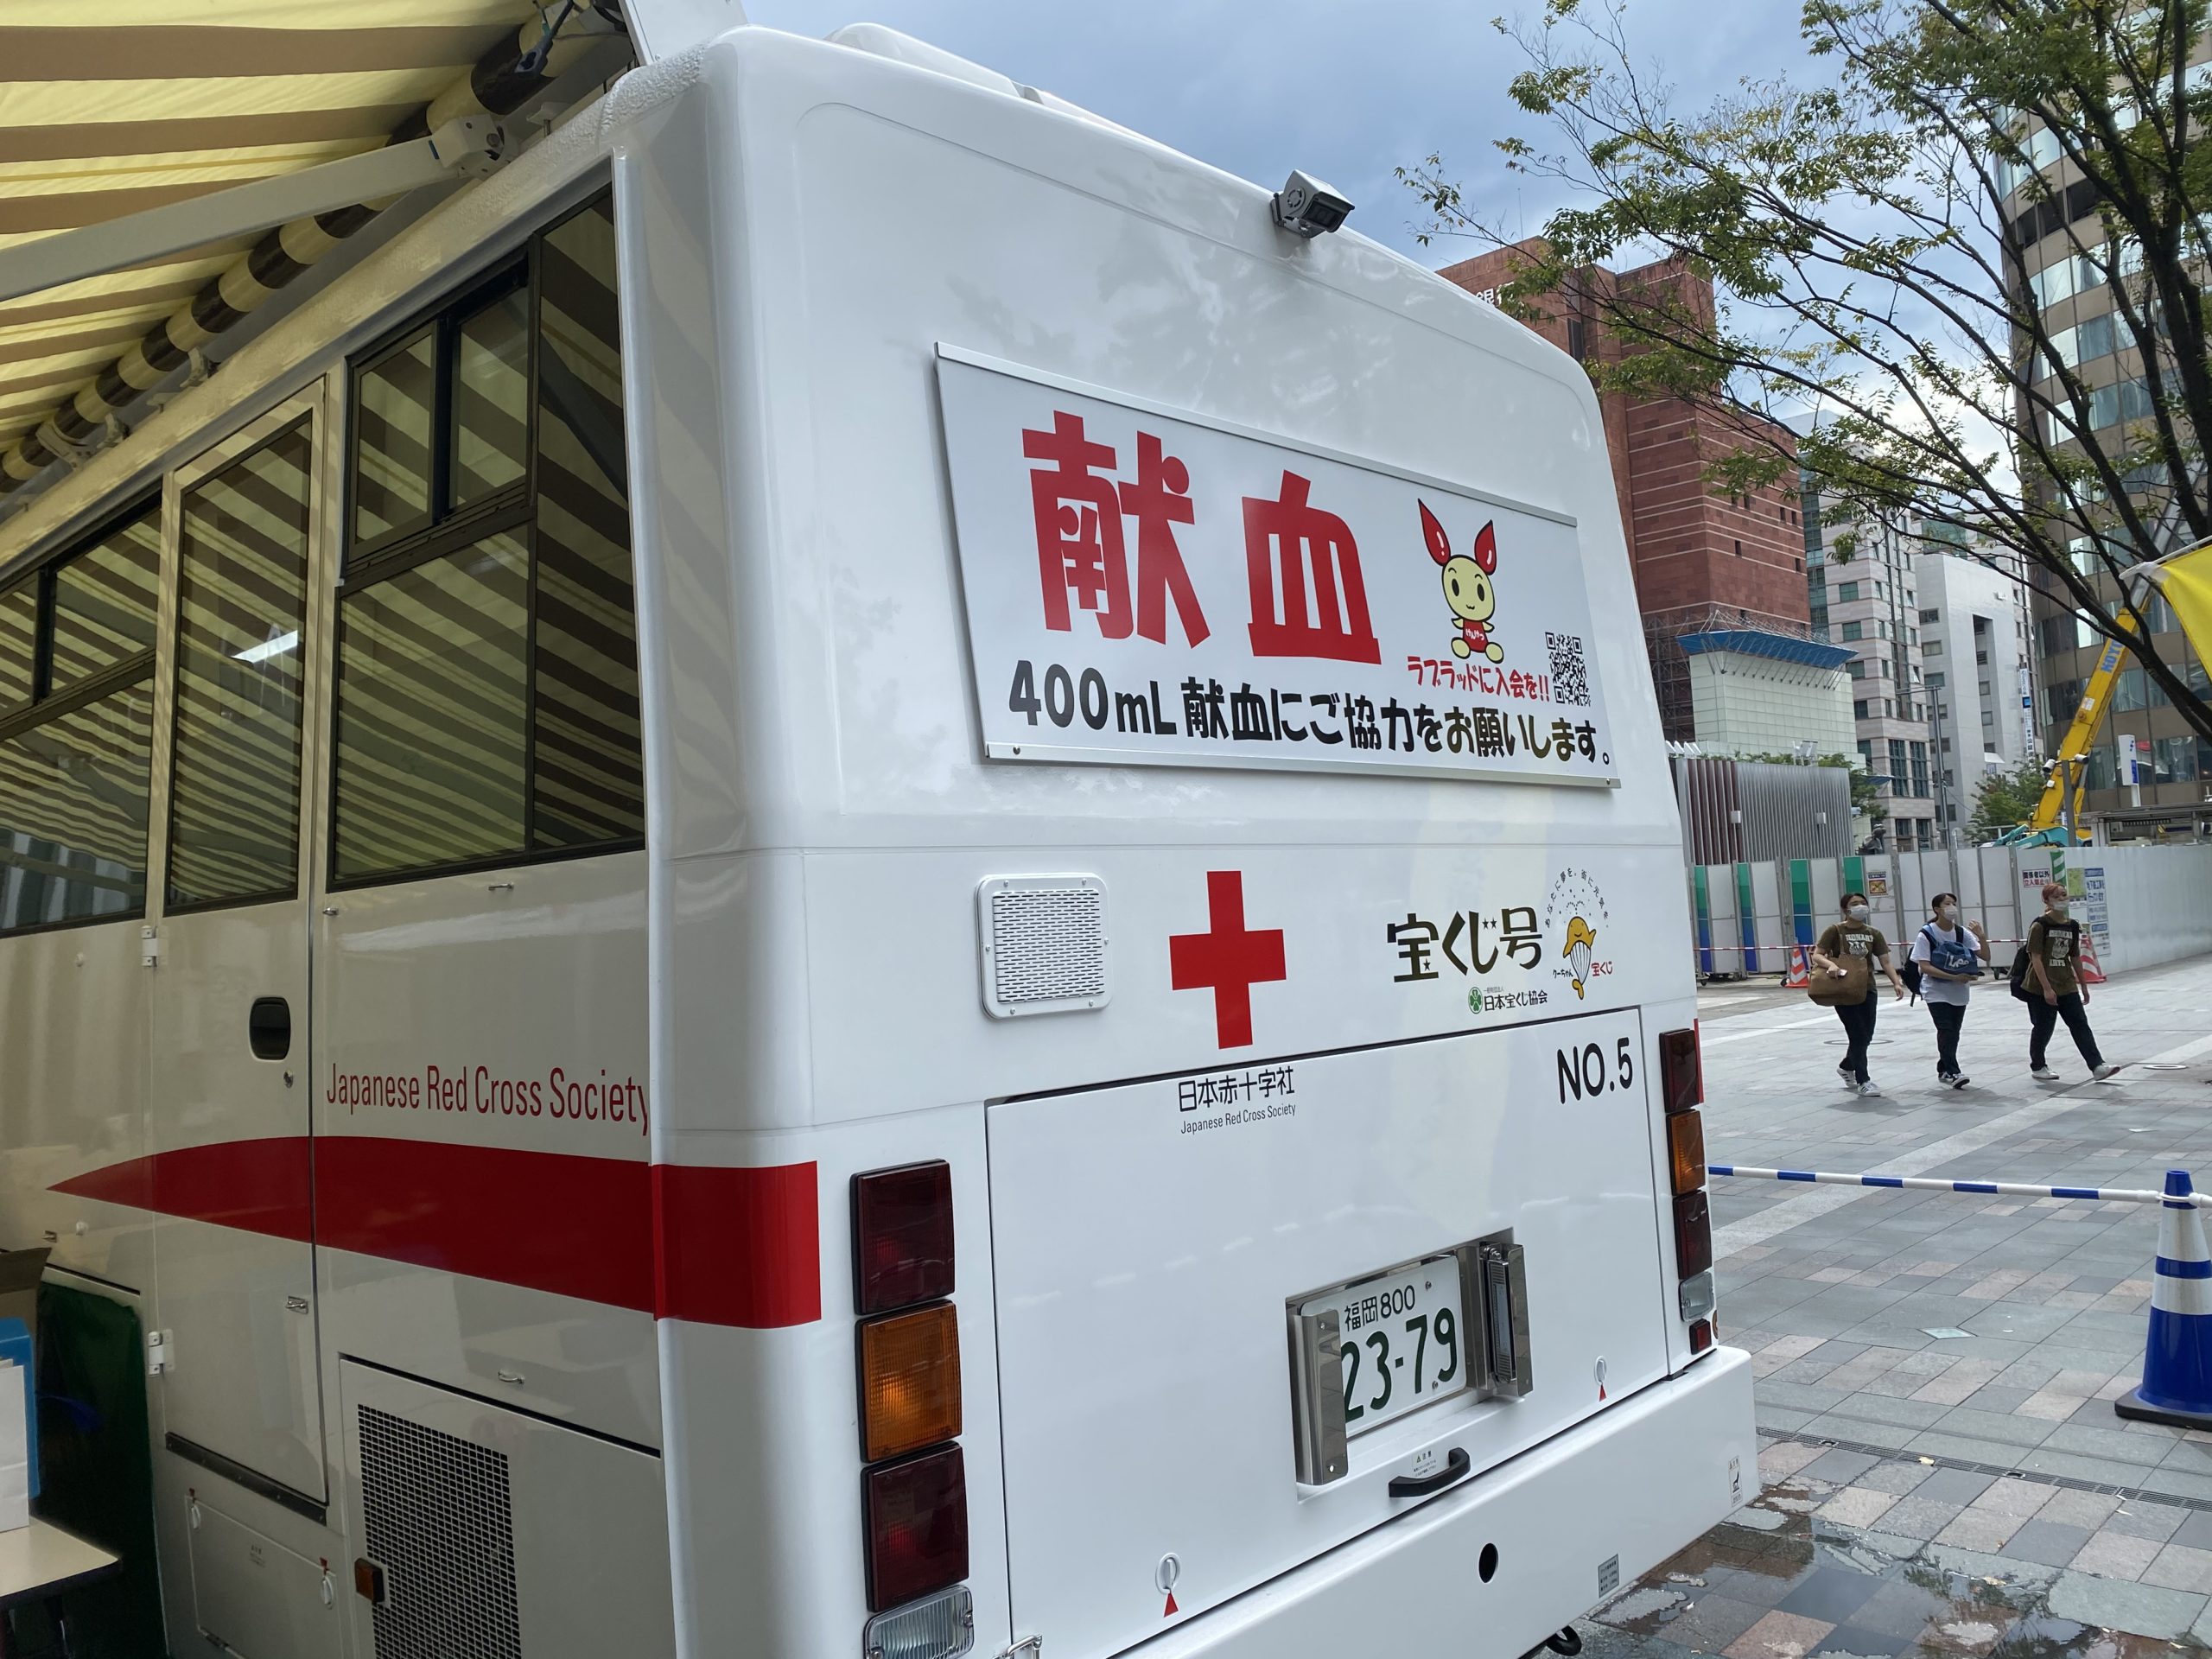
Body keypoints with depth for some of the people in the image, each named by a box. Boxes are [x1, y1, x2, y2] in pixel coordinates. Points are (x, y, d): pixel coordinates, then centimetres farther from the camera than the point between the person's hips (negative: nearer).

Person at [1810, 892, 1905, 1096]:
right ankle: (1863, 1081, 3)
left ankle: (1847, 1068, 37)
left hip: (1867, 989, 5)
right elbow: (1817, 956, -10)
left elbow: (1885, 962, 1)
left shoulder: (1873, 933, 7)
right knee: (1857, 1035, -6)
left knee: (1866, 1036, 10)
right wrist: (1830, 964, -31)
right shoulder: (1835, 930, -5)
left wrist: (1896, 982, -14)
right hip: (1843, 990, -5)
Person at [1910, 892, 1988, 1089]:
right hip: (1936, 992, -5)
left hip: (1959, 992, 5)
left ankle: (1944, 1070, 24)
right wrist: (1954, 977, -24)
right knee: (1946, 1031, -14)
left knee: (1953, 1033, 10)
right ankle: (1953, 1073, -11)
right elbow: (1925, 967, -16)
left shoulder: (1962, 933, 1)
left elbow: (1986, 957, -1)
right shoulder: (1926, 934, -12)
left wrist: (1980, 936, -18)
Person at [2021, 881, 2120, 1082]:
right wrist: (2047, 988, -21)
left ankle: (2097, 1066, -3)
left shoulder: (2072, 926, 6)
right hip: (2041, 988, -5)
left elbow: (2075, 958, 14)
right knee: (2043, 1028, 5)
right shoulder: (2040, 925, -12)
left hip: (2067, 986, 5)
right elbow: (2036, 958, -16)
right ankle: (2037, 1067, 20)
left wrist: (2083, 985, 15)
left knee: (2080, 1025, -1)